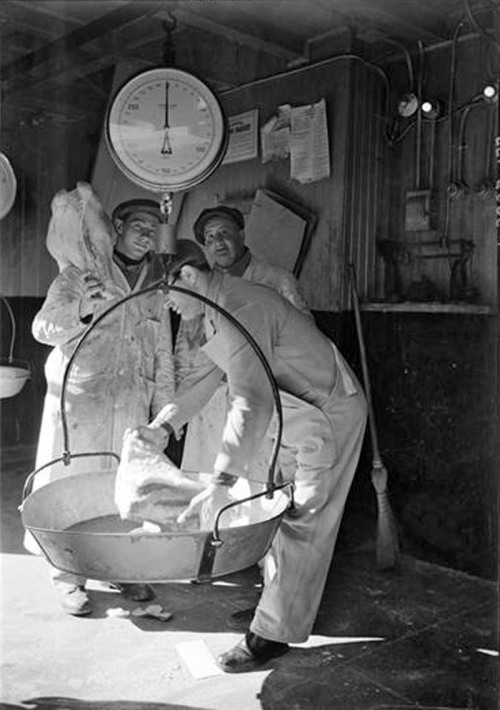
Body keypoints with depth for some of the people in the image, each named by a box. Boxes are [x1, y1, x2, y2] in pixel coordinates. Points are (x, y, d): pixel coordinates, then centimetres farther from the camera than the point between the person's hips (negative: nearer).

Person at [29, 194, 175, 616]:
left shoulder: (154, 285, 10)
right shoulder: (79, 274, -3)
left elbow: (163, 354, 13)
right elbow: (44, 328, -16)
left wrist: (164, 408, 9)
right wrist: (80, 311, -36)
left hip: (132, 403, 4)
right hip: (79, 400, -4)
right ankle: (69, 577, 15)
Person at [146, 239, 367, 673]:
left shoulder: (242, 311, -29)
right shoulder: (218, 310, 4)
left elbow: (252, 403, -38)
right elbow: (204, 376, 10)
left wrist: (222, 483, -42)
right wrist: (163, 427, -1)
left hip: (330, 415, -10)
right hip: (299, 418, 10)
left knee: (299, 526, -3)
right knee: (280, 514, 19)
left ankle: (273, 634, 9)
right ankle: (277, 603, 36)